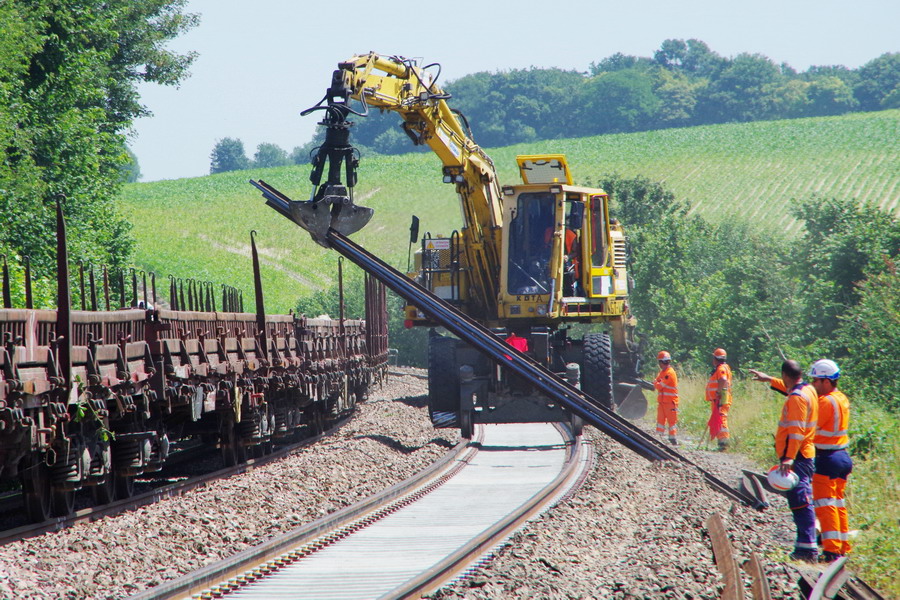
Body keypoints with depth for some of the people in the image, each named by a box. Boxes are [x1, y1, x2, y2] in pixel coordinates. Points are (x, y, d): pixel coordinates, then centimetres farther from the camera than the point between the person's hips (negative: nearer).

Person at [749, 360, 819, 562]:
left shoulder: (797, 398, -17)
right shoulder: (808, 390, 13)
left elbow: (797, 431, -25)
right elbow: (789, 388, 38)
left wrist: (789, 458, -31)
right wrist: (769, 380, 47)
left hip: (796, 457, -10)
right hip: (805, 455, 10)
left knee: (800, 501, -12)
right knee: (801, 502, 14)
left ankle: (808, 549, -16)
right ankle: (806, 546, 17)